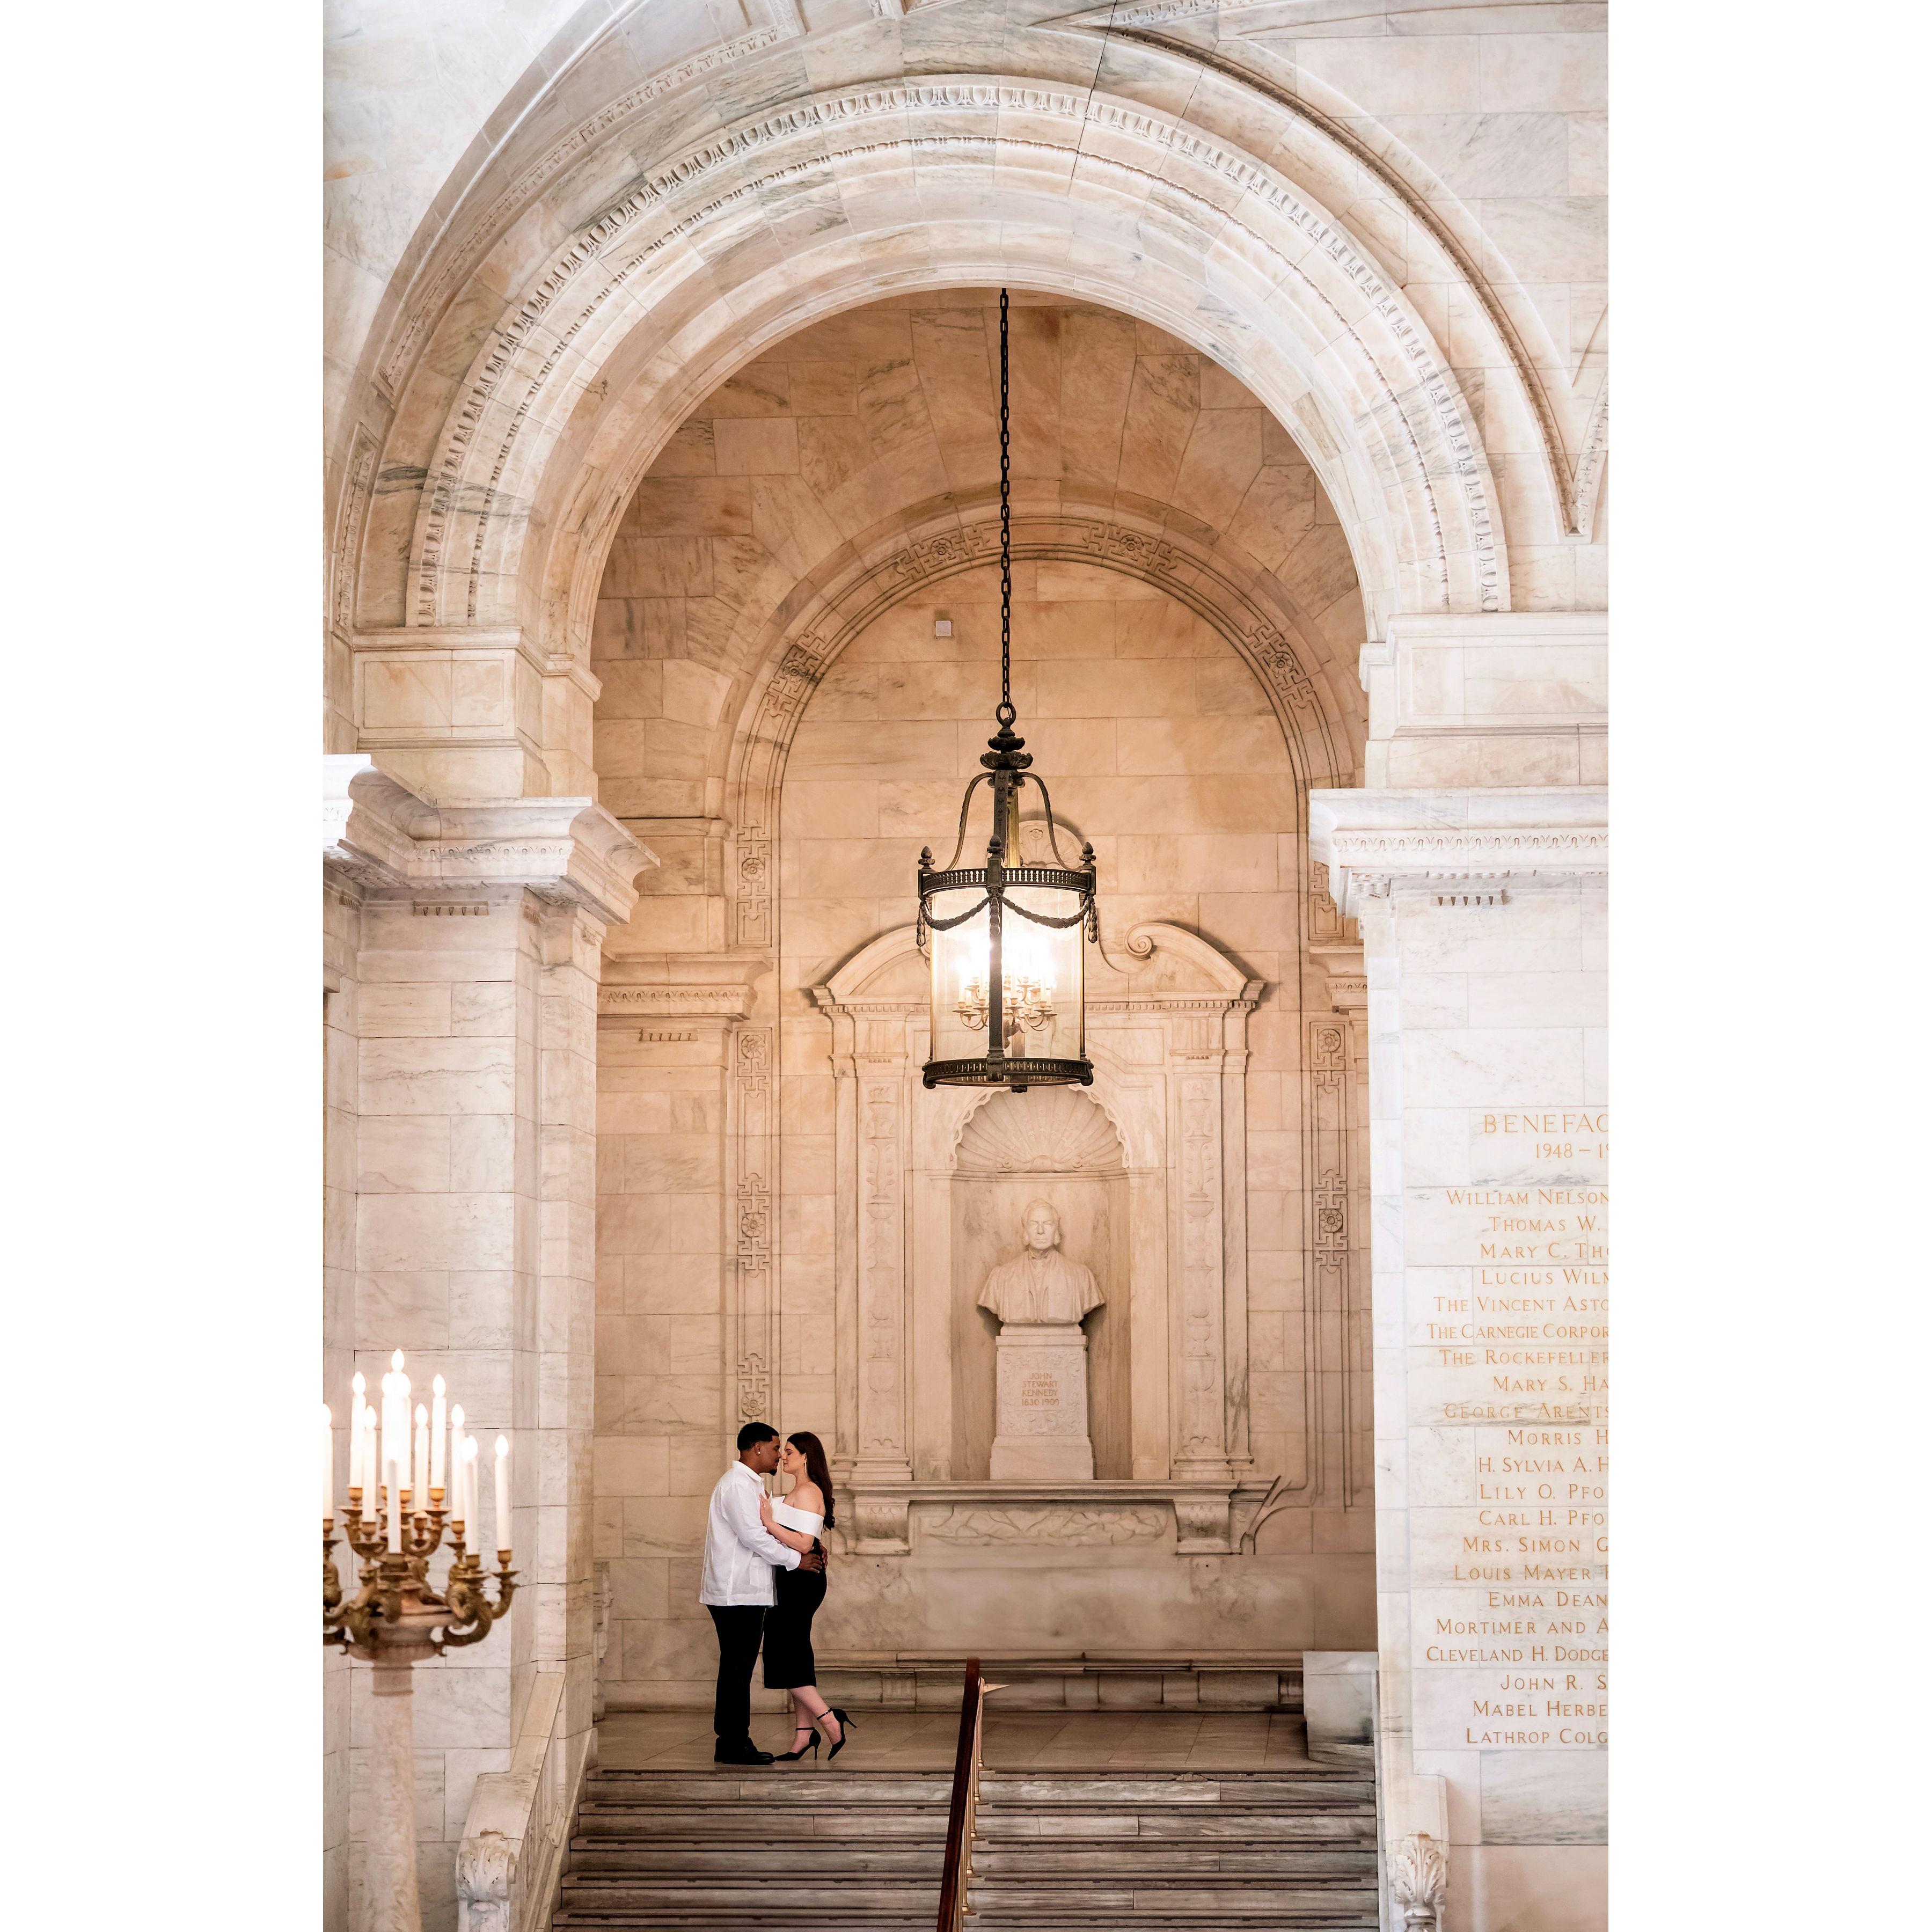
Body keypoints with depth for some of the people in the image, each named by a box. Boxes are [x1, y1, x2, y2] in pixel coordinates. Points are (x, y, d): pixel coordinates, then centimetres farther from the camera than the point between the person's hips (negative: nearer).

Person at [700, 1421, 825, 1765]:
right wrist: (796, 1560, -12)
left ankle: (736, 1742, 14)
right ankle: (731, 1746, -5)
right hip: (736, 1593, -10)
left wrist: (808, 1551, 10)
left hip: (747, 1593, 10)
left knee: (739, 1669, 11)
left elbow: (767, 1533, 22)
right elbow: (753, 1536, -19)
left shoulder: (750, 1485, 21)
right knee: (736, 1668, -7)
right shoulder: (737, 1484, -13)